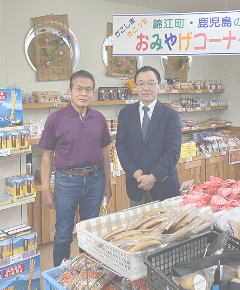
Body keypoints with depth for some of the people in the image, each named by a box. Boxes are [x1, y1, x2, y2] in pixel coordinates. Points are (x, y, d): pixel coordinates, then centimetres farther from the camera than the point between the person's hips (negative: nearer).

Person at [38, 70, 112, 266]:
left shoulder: (99, 119, 4)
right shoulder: (56, 119, -6)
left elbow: (105, 152, 11)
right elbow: (47, 156, -3)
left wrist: (107, 183, 10)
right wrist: (46, 189, -5)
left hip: (95, 180, 3)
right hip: (67, 180, -3)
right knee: (63, 234, 6)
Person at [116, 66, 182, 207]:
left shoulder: (171, 115, -3)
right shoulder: (126, 113, 5)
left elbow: (173, 151, -9)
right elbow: (121, 146, 2)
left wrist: (153, 177, -16)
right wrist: (134, 172, -11)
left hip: (163, 185, -2)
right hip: (136, 186, 2)